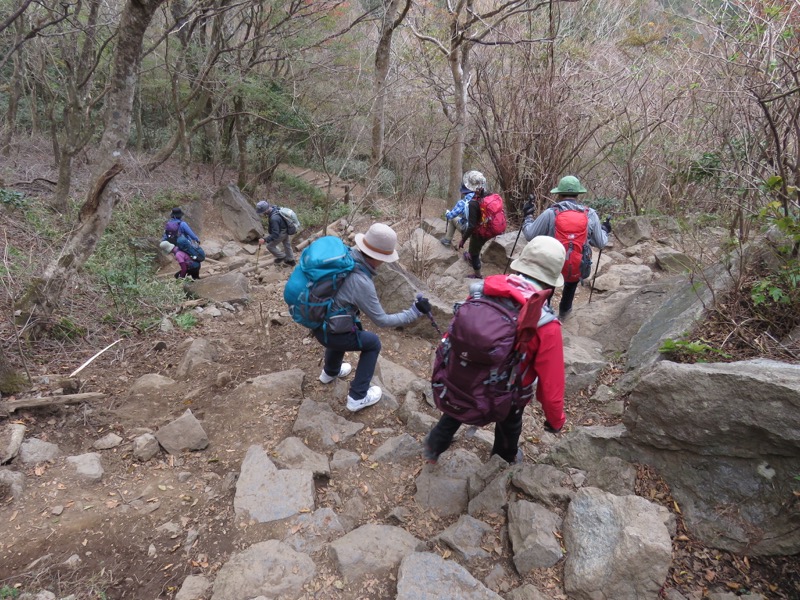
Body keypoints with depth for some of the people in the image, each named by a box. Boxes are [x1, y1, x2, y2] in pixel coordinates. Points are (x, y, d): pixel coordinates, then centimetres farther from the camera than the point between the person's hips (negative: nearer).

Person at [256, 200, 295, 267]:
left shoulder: (274, 219, -40)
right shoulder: (274, 208, -14)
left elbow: (275, 234, -38)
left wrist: (265, 240, -41)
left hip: (282, 233, -9)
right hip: (286, 230, 9)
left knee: (270, 246, 6)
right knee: (287, 244, 26)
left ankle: (281, 257, 27)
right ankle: (291, 260, 45)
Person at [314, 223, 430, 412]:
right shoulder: (361, 283, -30)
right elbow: (382, 320, -19)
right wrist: (415, 311, -13)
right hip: (331, 332, -7)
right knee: (373, 343, 15)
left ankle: (330, 372, 57)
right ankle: (358, 397, 19)